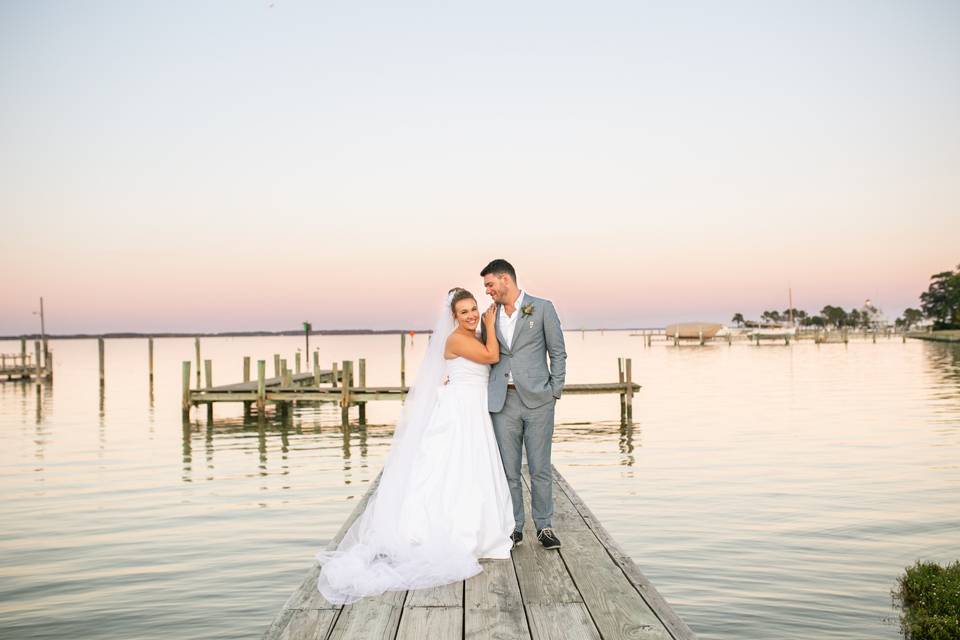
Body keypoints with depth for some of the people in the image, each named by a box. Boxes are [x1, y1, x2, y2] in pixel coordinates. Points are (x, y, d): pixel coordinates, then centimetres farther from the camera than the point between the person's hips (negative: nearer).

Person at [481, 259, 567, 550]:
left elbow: (558, 353, 1)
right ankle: (514, 528, 17)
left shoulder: (542, 308, -1)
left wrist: (554, 393, -3)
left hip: (537, 399, -3)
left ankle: (544, 527, 17)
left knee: (540, 468, 3)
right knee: (508, 469, 6)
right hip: (503, 401, 3)